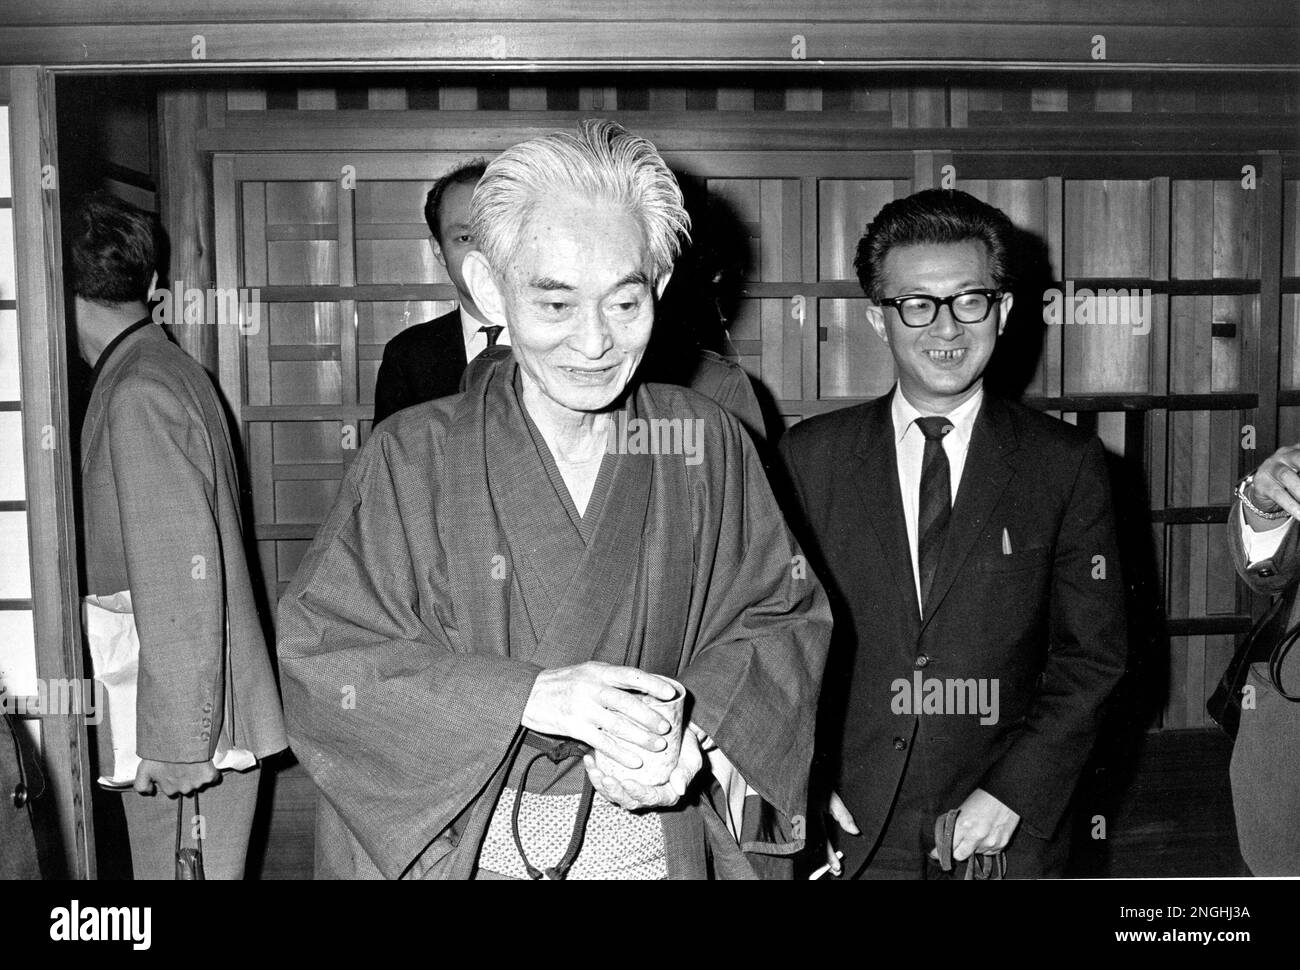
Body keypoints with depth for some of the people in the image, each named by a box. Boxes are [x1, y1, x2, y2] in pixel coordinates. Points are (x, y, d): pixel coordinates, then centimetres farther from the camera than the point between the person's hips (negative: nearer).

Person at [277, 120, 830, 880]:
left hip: (663, 843, 2)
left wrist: (695, 725, -20)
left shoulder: (707, 443, -6)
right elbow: (321, 656, -14)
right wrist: (525, 695, -25)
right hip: (468, 849, -1)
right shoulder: (414, 458, -11)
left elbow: (786, 618, -2)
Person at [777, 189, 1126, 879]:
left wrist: (1015, 792, -11)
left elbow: (1092, 654, -2)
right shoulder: (808, 456, -2)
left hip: (1006, 831, 0)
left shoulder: (1068, 465, -2)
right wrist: (804, 783, -9)